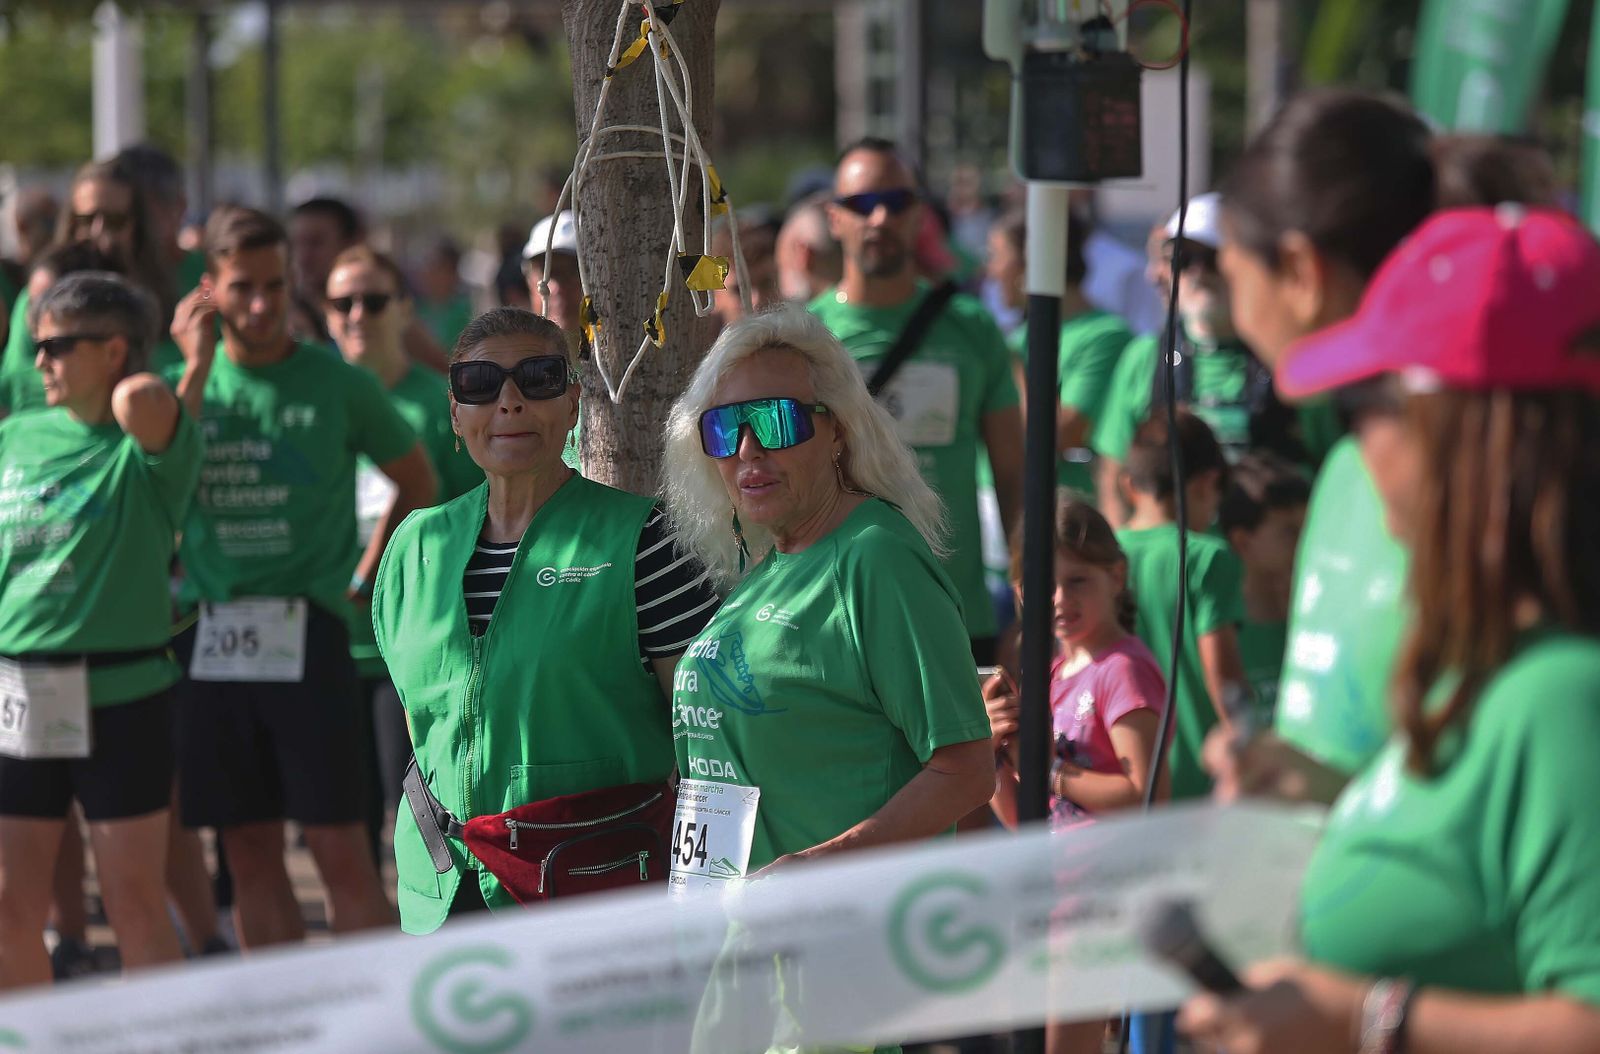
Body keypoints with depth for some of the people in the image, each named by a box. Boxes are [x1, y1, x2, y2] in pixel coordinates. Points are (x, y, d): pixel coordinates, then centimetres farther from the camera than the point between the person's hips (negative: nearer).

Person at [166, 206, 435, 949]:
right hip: (210, 638, 3)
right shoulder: (189, 385, 8)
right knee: (249, 852, 7)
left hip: (306, 631, -3)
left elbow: (417, 483, 14)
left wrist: (364, 582, 8)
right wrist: (197, 367, -8)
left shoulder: (338, 384, 2)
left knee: (340, 850, -5)